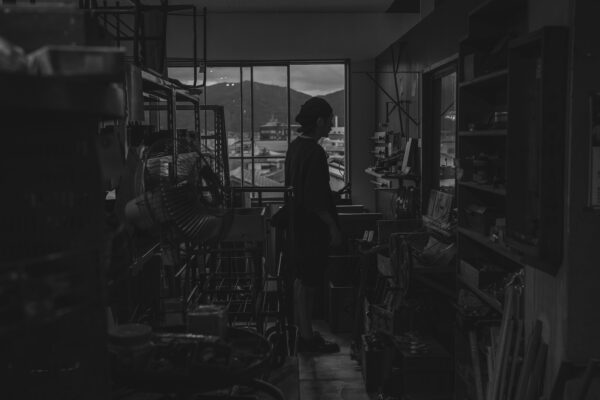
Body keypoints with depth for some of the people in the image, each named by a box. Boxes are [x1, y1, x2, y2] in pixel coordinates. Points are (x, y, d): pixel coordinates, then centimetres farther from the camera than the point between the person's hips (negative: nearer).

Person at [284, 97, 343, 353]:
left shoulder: (295, 147, 9)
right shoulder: (314, 152, -21)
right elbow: (315, 199, -23)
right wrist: (333, 226, -17)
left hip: (298, 223, 10)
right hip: (313, 226, -10)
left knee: (301, 278, 17)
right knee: (308, 281, -1)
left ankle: (301, 330, 28)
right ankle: (307, 337, 9)